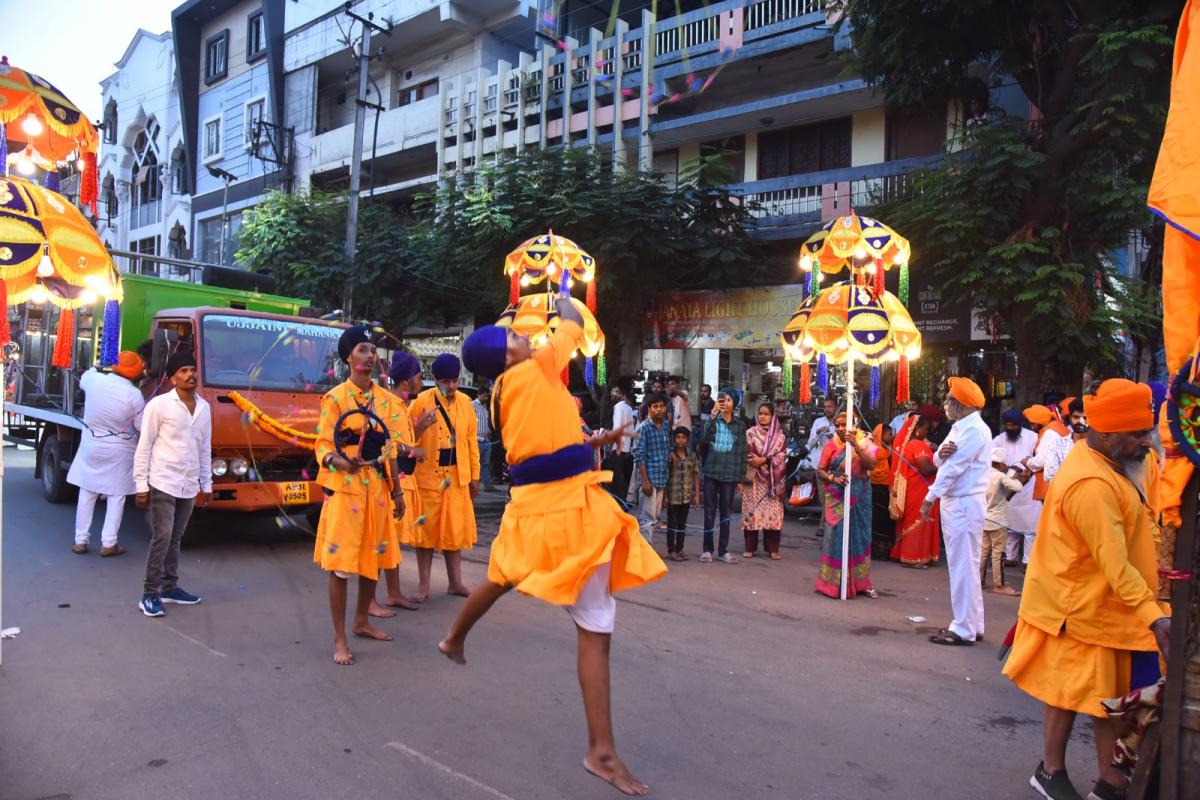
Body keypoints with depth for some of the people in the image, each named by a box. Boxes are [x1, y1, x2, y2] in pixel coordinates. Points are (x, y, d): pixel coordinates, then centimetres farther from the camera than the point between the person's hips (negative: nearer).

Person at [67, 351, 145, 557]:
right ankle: (108, 544, 6)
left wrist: (94, 369, 38)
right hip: (119, 451, -4)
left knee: (86, 494, 14)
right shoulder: (134, 395, -18)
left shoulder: (95, 380, -8)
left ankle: (80, 541, 19)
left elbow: (83, 380, 18)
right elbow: (142, 426, -11)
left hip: (91, 446, 4)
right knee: (116, 497, 6)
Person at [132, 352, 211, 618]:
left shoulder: (204, 407, 8)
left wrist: (206, 485, 14)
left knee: (175, 539, 13)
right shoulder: (159, 404, -7)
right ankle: (149, 594, 2)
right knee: (161, 538, -6)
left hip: (189, 486, 5)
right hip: (162, 484, -5)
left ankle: (169, 587, 23)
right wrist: (141, 485, -9)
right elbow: (144, 447, -6)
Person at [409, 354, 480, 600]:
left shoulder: (465, 402, 5)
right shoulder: (421, 401, -6)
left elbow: (471, 440, 8)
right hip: (428, 475, -3)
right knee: (427, 528, 4)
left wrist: (474, 475, 8)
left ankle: (455, 582, 20)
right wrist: (421, 425, -23)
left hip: (457, 476, 3)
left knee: (455, 529, 9)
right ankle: (423, 585, 13)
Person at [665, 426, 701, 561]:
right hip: (673, 495, -3)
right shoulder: (669, 454, -4)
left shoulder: (692, 455, 5)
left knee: (682, 523, 11)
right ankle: (671, 551, 11)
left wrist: (697, 494, 3)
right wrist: (664, 494, -8)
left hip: (687, 495, 3)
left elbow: (696, 475, 7)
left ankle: (679, 550, 20)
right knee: (672, 523, 4)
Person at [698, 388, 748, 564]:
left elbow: (742, 452, 8)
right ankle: (707, 549, 10)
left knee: (726, 512, 7)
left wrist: (741, 478, 6)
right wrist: (712, 417, -23)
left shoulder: (740, 425, 7)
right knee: (709, 511, 3)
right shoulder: (712, 420, 2)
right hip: (711, 472, -1)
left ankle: (723, 550, 15)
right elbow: (704, 439, -14)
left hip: (730, 474, 1)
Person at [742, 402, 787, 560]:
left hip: (773, 478, 1)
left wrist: (764, 460, -12)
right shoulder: (751, 432, 6)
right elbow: (746, 453, 1)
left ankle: (773, 549, 4)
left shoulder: (779, 434, 8)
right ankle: (750, 548, 5)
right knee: (752, 510, -2)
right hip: (754, 477, -1)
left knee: (773, 511, -2)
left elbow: (782, 455, -1)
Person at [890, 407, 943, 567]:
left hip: (912, 489, 10)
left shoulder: (909, 444, 13)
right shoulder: (918, 445, -18)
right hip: (919, 492, -10)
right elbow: (927, 469, -25)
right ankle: (913, 558, 2)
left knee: (911, 522, 15)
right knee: (918, 523, -3)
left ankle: (906, 554, 22)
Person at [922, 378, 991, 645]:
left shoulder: (974, 429, -14)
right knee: (964, 565, 14)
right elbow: (940, 462, 14)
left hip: (965, 503, -10)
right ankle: (972, 624, 22)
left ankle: (964, 629, -1)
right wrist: (941, 453, -10)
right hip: (953, 501, 10)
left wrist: (930, 498, -15)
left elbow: (954, 466, -18)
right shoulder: (960, 428, 16)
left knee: (963, 566, -6)